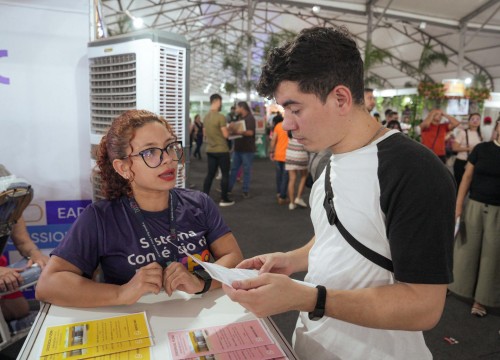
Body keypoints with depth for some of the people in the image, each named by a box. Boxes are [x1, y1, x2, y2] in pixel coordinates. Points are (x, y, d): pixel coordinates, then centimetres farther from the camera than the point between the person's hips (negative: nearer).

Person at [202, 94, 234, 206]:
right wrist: (228, 128, 3)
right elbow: (226, 135, -16)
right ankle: (224, 199, 7)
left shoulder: (206, 117, 7)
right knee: (225, 174, 3)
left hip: (210, 150, 7)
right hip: (221, 150, -7)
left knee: (210, 174, 12)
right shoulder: (220, 117, -16)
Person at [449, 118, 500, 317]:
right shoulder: (481, 149, 0)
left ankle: (480, 299, 23)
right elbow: (467, 177, 2)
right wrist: (458, 206, -3)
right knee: (466, 249, 11)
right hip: (474, 206, 0)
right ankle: (453, 285, 29)